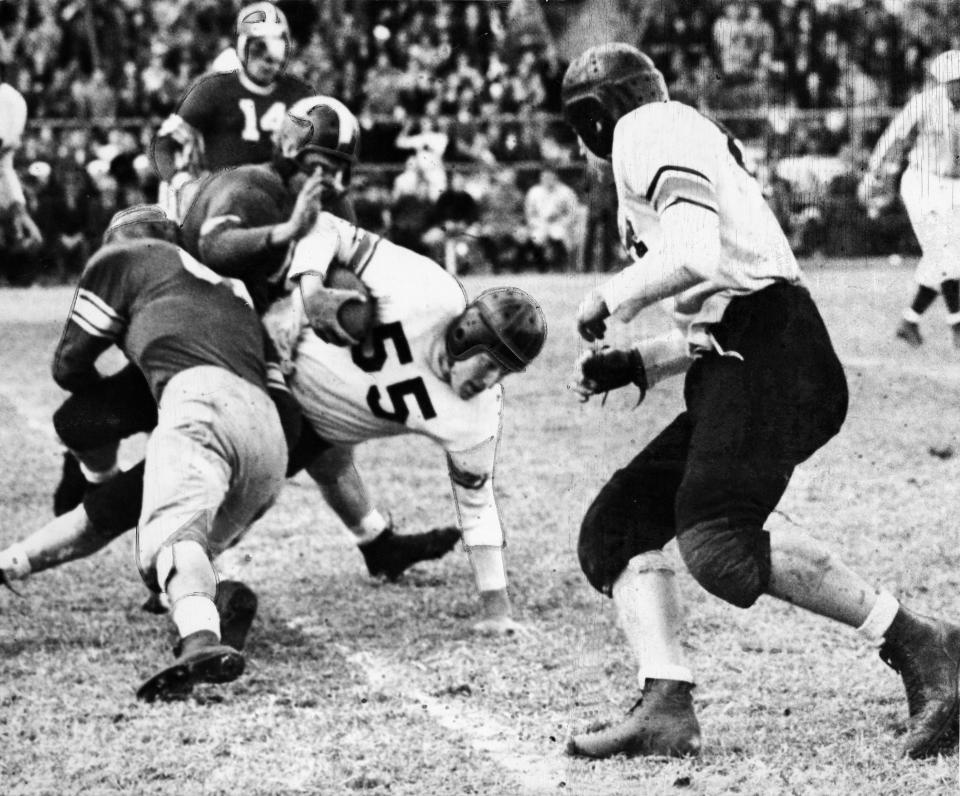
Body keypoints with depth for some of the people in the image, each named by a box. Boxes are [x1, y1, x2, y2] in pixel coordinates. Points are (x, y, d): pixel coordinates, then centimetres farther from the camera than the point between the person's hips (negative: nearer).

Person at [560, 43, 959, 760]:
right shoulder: (707, 146, 31)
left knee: (718, 545, -24)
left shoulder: (651, 131, 2)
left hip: (766, 362, -10)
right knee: (617, 528, 6)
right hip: (744, 371, 10)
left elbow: (697, 255, -16)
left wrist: (610, 298, -2)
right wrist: (635, 365, 25)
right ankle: (667, 709, -5)